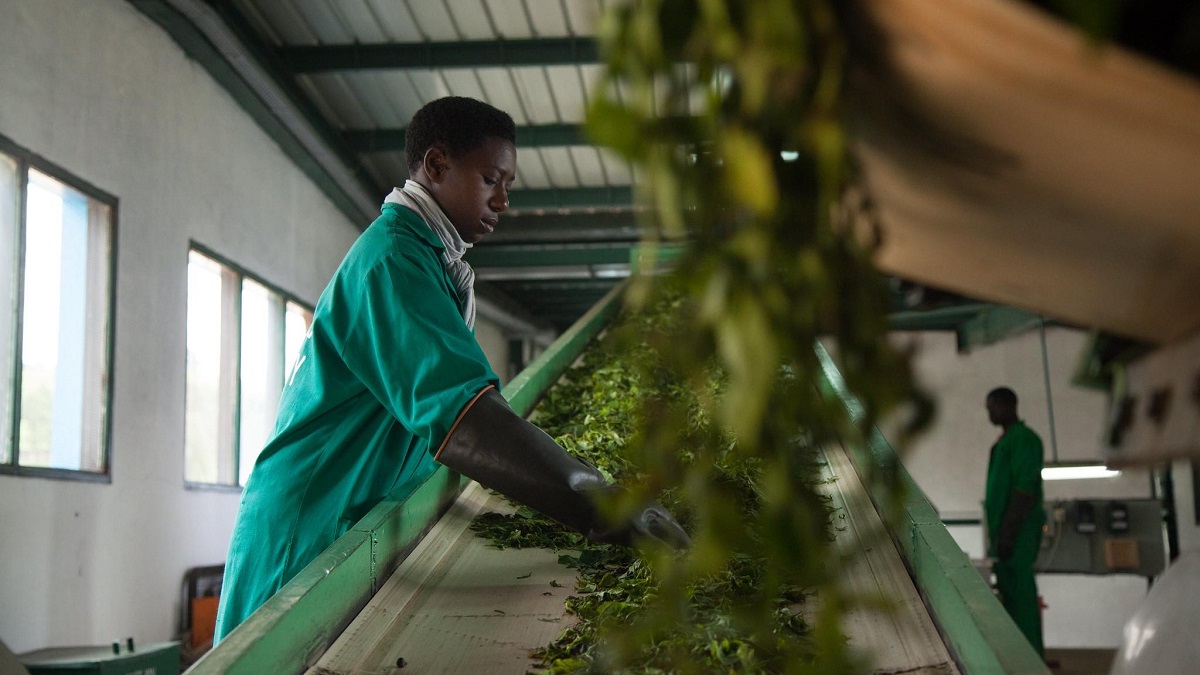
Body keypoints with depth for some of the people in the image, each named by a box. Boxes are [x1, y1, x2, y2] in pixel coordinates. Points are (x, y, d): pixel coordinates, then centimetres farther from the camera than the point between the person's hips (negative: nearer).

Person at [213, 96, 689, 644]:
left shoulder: (429, 260, 15)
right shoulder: (393, 258, -18)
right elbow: (463, 422, -33)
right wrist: (605, 509, -38)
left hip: (360, 526, 10)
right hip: (310, 536, -10)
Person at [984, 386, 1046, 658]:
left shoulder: (1024, 439, -13)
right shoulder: (1005, 441, 17)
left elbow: (1025, 490, -19)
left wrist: (1008, 534, -22)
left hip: (1018, 532, -10)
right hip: (1003, 529, 10)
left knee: (1020, 593, -7)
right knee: (1008, 592, 13)